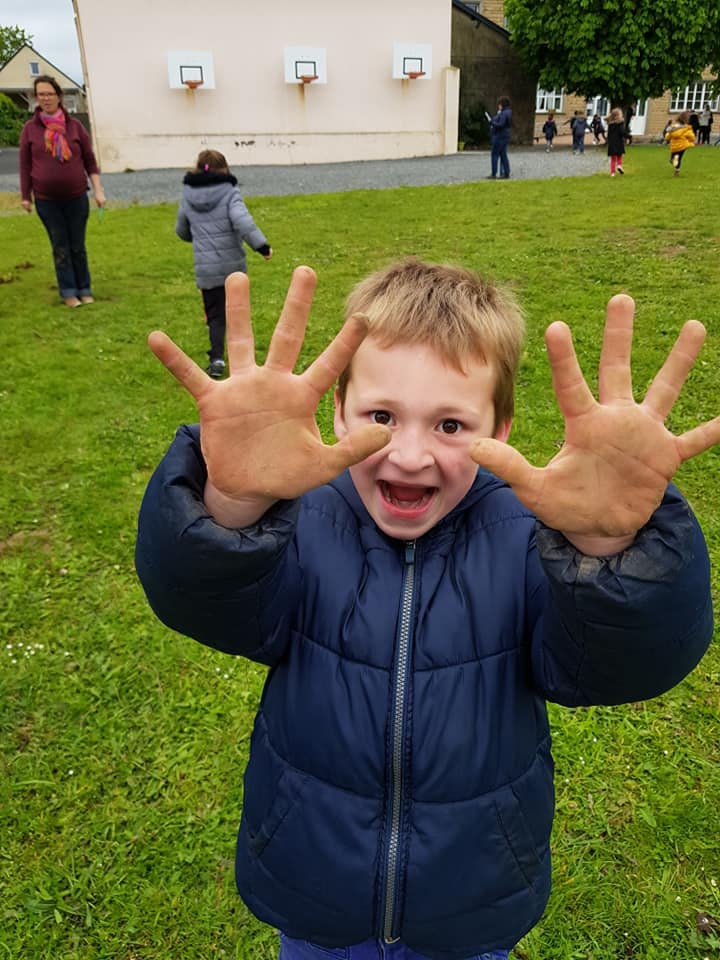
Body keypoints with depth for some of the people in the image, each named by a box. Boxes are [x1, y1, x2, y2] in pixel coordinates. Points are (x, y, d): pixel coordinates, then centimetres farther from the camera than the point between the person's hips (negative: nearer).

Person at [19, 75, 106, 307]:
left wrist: (98, 190, -3)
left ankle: (84, 289, 19)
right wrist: (25, 196, 4)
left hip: (76, 197, 0)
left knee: (78, 246, 8)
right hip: (46, 200, 0)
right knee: (60, 247, 5)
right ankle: (68, 291, 13)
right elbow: (25, 165, 3)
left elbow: (90, 160, 4)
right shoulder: (30, 128, -1)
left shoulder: (75, 126, 1)